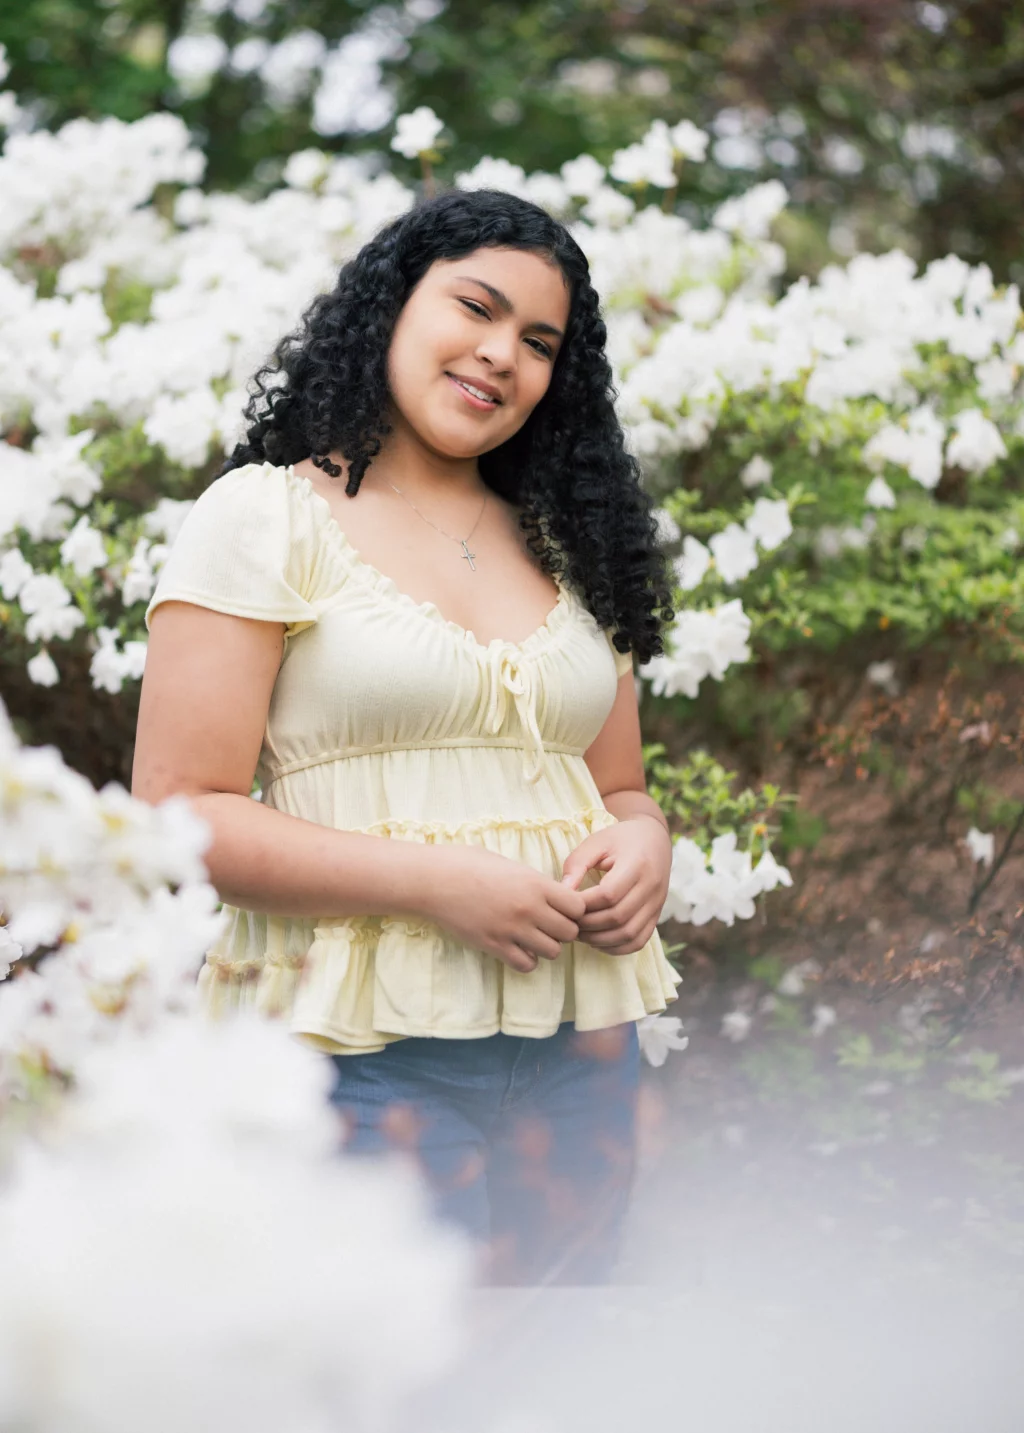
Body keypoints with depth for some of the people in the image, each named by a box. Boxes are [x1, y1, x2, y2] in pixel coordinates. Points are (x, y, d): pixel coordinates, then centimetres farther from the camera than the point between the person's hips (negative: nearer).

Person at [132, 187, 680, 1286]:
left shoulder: (568, 548, 18)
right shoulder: (267, 517, -1)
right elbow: (179, 816, -9)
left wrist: (643, 847, -2)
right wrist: (439, 883, -17)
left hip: (577, 1058, 6)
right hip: (369, 1058, -5)